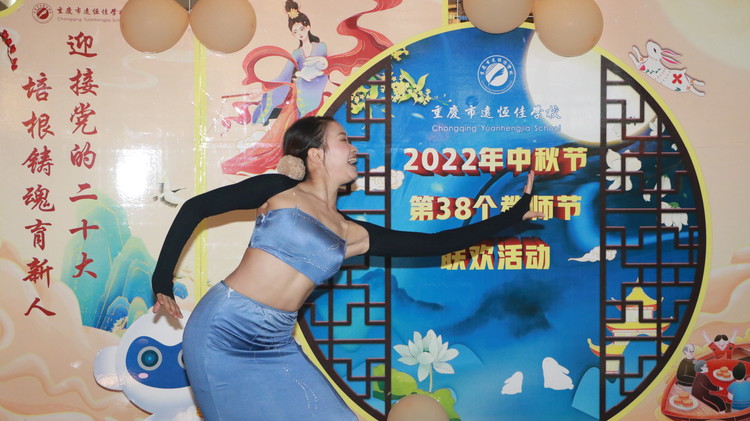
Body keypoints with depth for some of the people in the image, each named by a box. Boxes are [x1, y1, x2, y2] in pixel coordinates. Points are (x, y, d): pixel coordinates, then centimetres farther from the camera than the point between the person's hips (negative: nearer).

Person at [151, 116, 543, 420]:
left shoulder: (349, 234, 8)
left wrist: (513, 215, 10)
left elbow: (433, 243, 8)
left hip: (275, 348, 5)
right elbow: (195, 208, 0)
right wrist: (162, 280, -2)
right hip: (223, 334, -5)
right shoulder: (279, 191, -4)